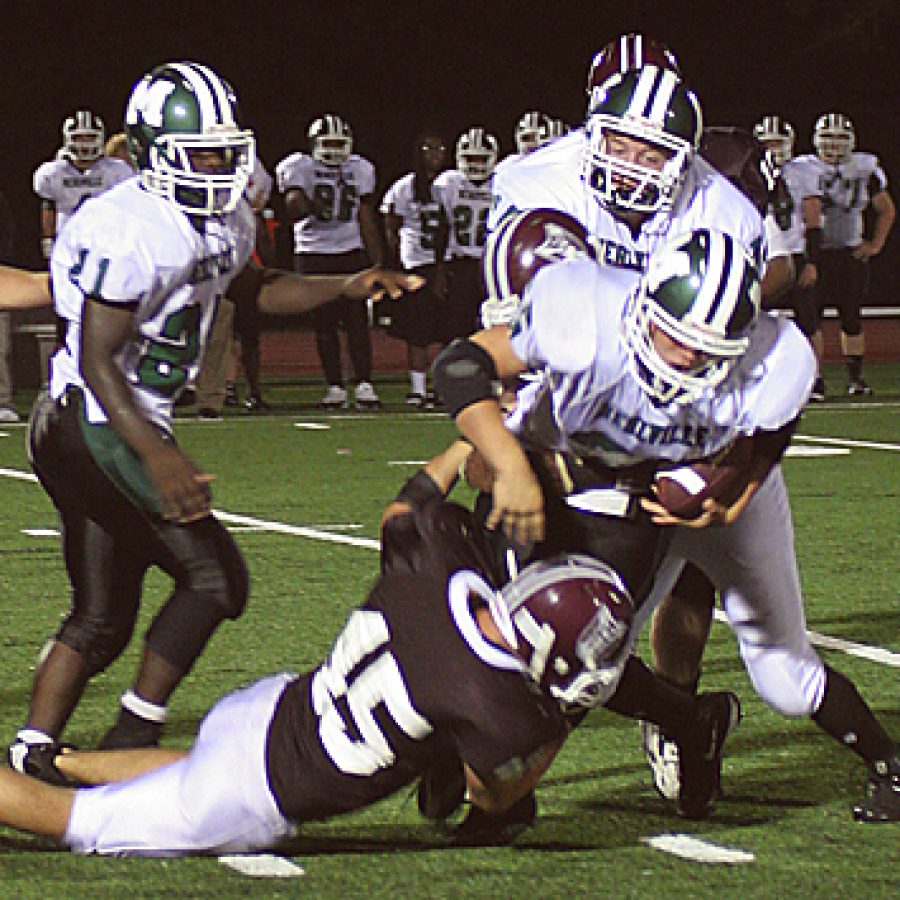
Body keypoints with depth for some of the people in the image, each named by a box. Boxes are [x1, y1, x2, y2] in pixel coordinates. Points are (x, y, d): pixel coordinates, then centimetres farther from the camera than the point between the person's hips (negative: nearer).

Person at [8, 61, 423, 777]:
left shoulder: (224, 222, 10)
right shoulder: (131, 233, -20)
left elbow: (253, 288, 30)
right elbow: (97, 360, -21)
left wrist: (346, 287, 15)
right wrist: (157, 455, -30)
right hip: (96, 423, -10)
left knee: (102, 620, 13)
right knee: (214, 576, -7)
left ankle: (29, 763, 13)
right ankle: (130, 744, -3)